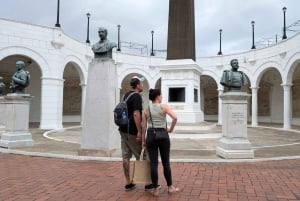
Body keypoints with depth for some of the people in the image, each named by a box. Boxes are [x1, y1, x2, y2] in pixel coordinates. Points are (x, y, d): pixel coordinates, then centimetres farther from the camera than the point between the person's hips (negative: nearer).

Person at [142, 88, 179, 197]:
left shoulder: (146, 110, 5)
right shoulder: (164, 107, -3)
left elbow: (144, 126, 4)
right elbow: (175, 118, -17)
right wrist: (171, 129, -2)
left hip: (151, 136, 2)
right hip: (163, 136, -2)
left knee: (153, 164, 5)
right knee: (166, 163, 11)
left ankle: (155, 189, 11)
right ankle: (170, 187, 23)